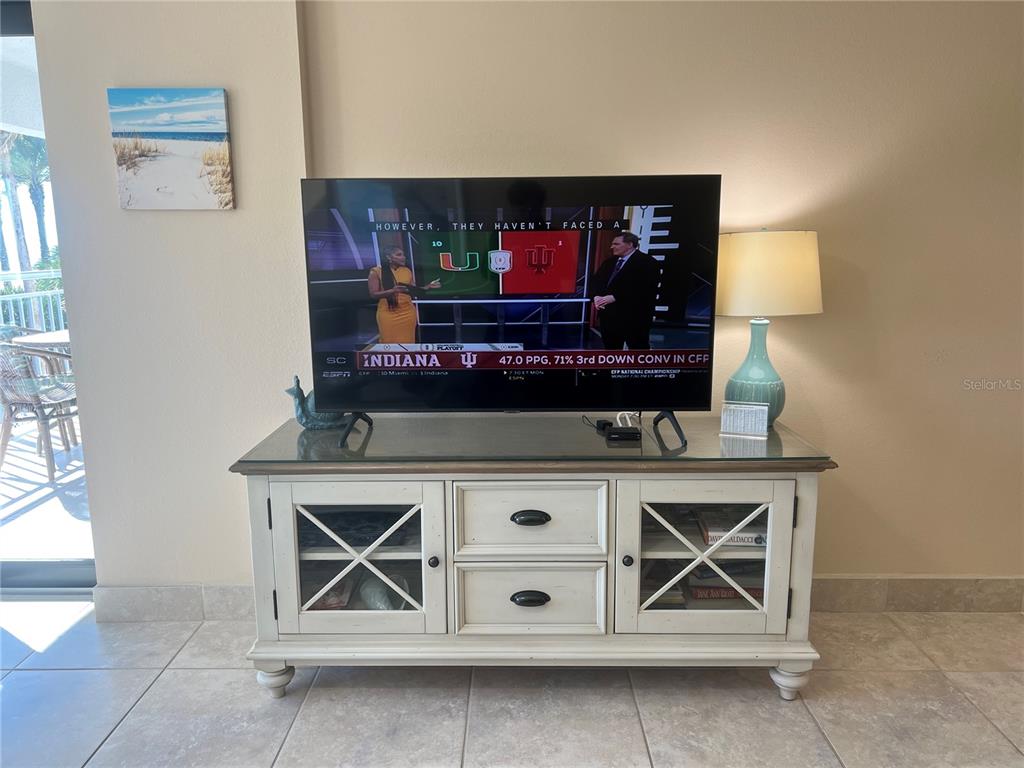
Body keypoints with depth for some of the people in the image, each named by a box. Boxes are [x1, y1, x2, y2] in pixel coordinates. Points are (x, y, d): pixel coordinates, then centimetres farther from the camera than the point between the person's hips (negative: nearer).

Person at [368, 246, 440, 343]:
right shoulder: (376, 272, -4)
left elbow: (413, 289, 17)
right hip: (388, 313, -4)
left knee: (407, 342, 5)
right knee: (389, 342, 0)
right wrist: (392, 291, -24)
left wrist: (427, 287, -1)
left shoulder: (407, 271, 9)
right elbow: (373, 294, -9)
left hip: (407, 312, 4)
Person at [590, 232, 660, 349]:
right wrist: (596, 296, -8)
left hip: (634, 316, -8)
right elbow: (595, 281, 15)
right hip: (608, 314, 8)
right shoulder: (610, 262, 17)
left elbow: (643, 288, -20)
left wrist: (614, 297, -22)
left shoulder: (646, 262, -9)